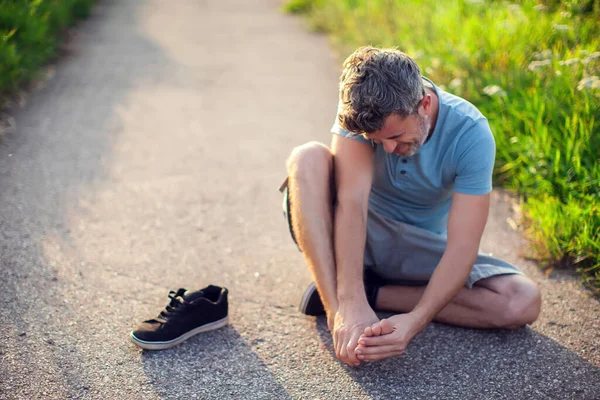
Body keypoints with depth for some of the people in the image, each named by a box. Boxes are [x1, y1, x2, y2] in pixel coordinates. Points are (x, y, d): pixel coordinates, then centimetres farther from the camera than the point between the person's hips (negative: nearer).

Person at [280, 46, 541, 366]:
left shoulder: (470, 133, -24)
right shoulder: (360, 108, -22)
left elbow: (462, 246, -28)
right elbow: (352, 202, -33)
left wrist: (415, 321, -42)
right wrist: (351, 305, -43)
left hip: (423, 250, 1)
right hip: (361, 236, 0)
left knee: (524, 302, -23)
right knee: (307, 158, -29)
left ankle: (373, 291, -16)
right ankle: (338, 307, -31)